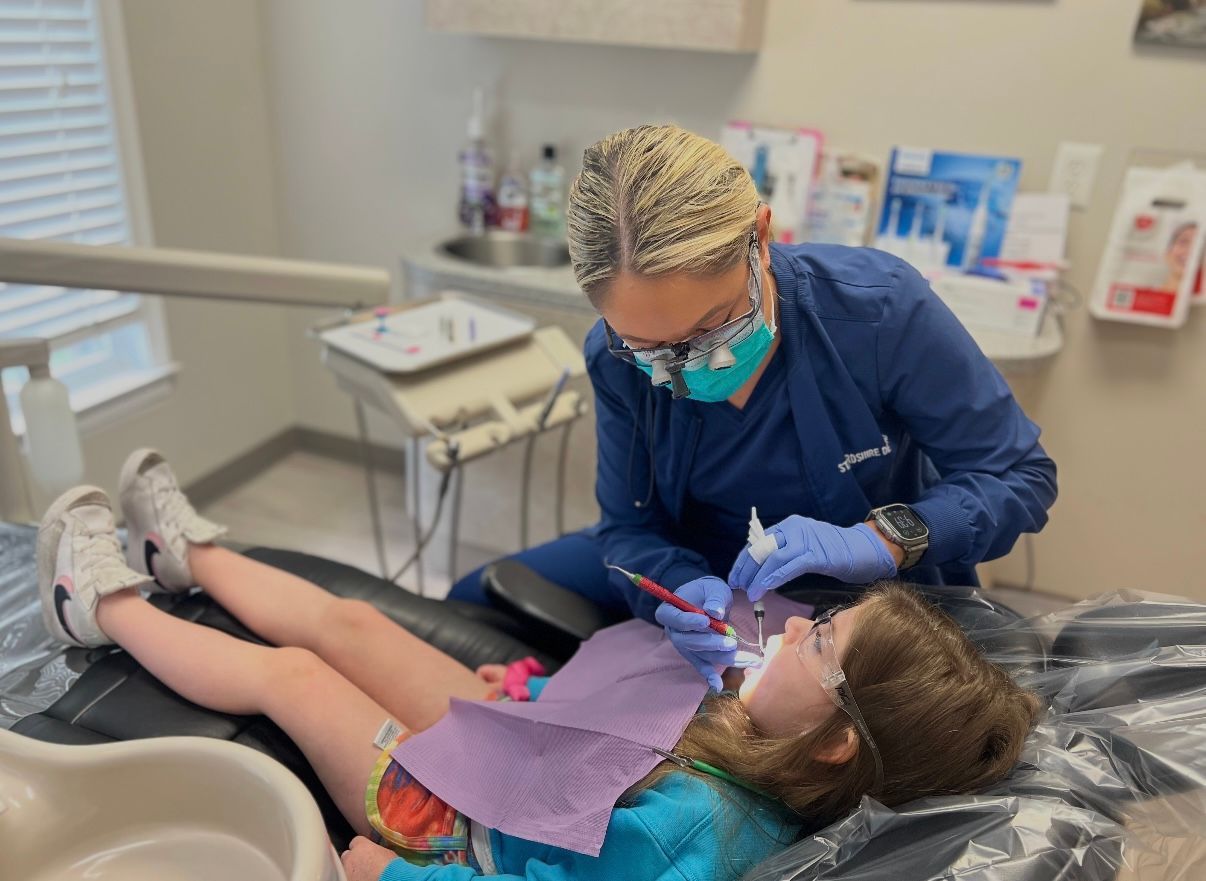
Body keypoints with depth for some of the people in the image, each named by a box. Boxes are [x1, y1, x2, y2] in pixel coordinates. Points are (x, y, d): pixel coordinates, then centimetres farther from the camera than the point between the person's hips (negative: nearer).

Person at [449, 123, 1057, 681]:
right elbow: (630, 526, -11)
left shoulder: (880, 306, -29)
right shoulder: (617, 360, -19)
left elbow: (1019, 475, -18)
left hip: (878, 596, -2)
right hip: (707, 572, 3)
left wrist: (882, 540, -35)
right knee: (477, 600, 0)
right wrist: (682, 588, -33)